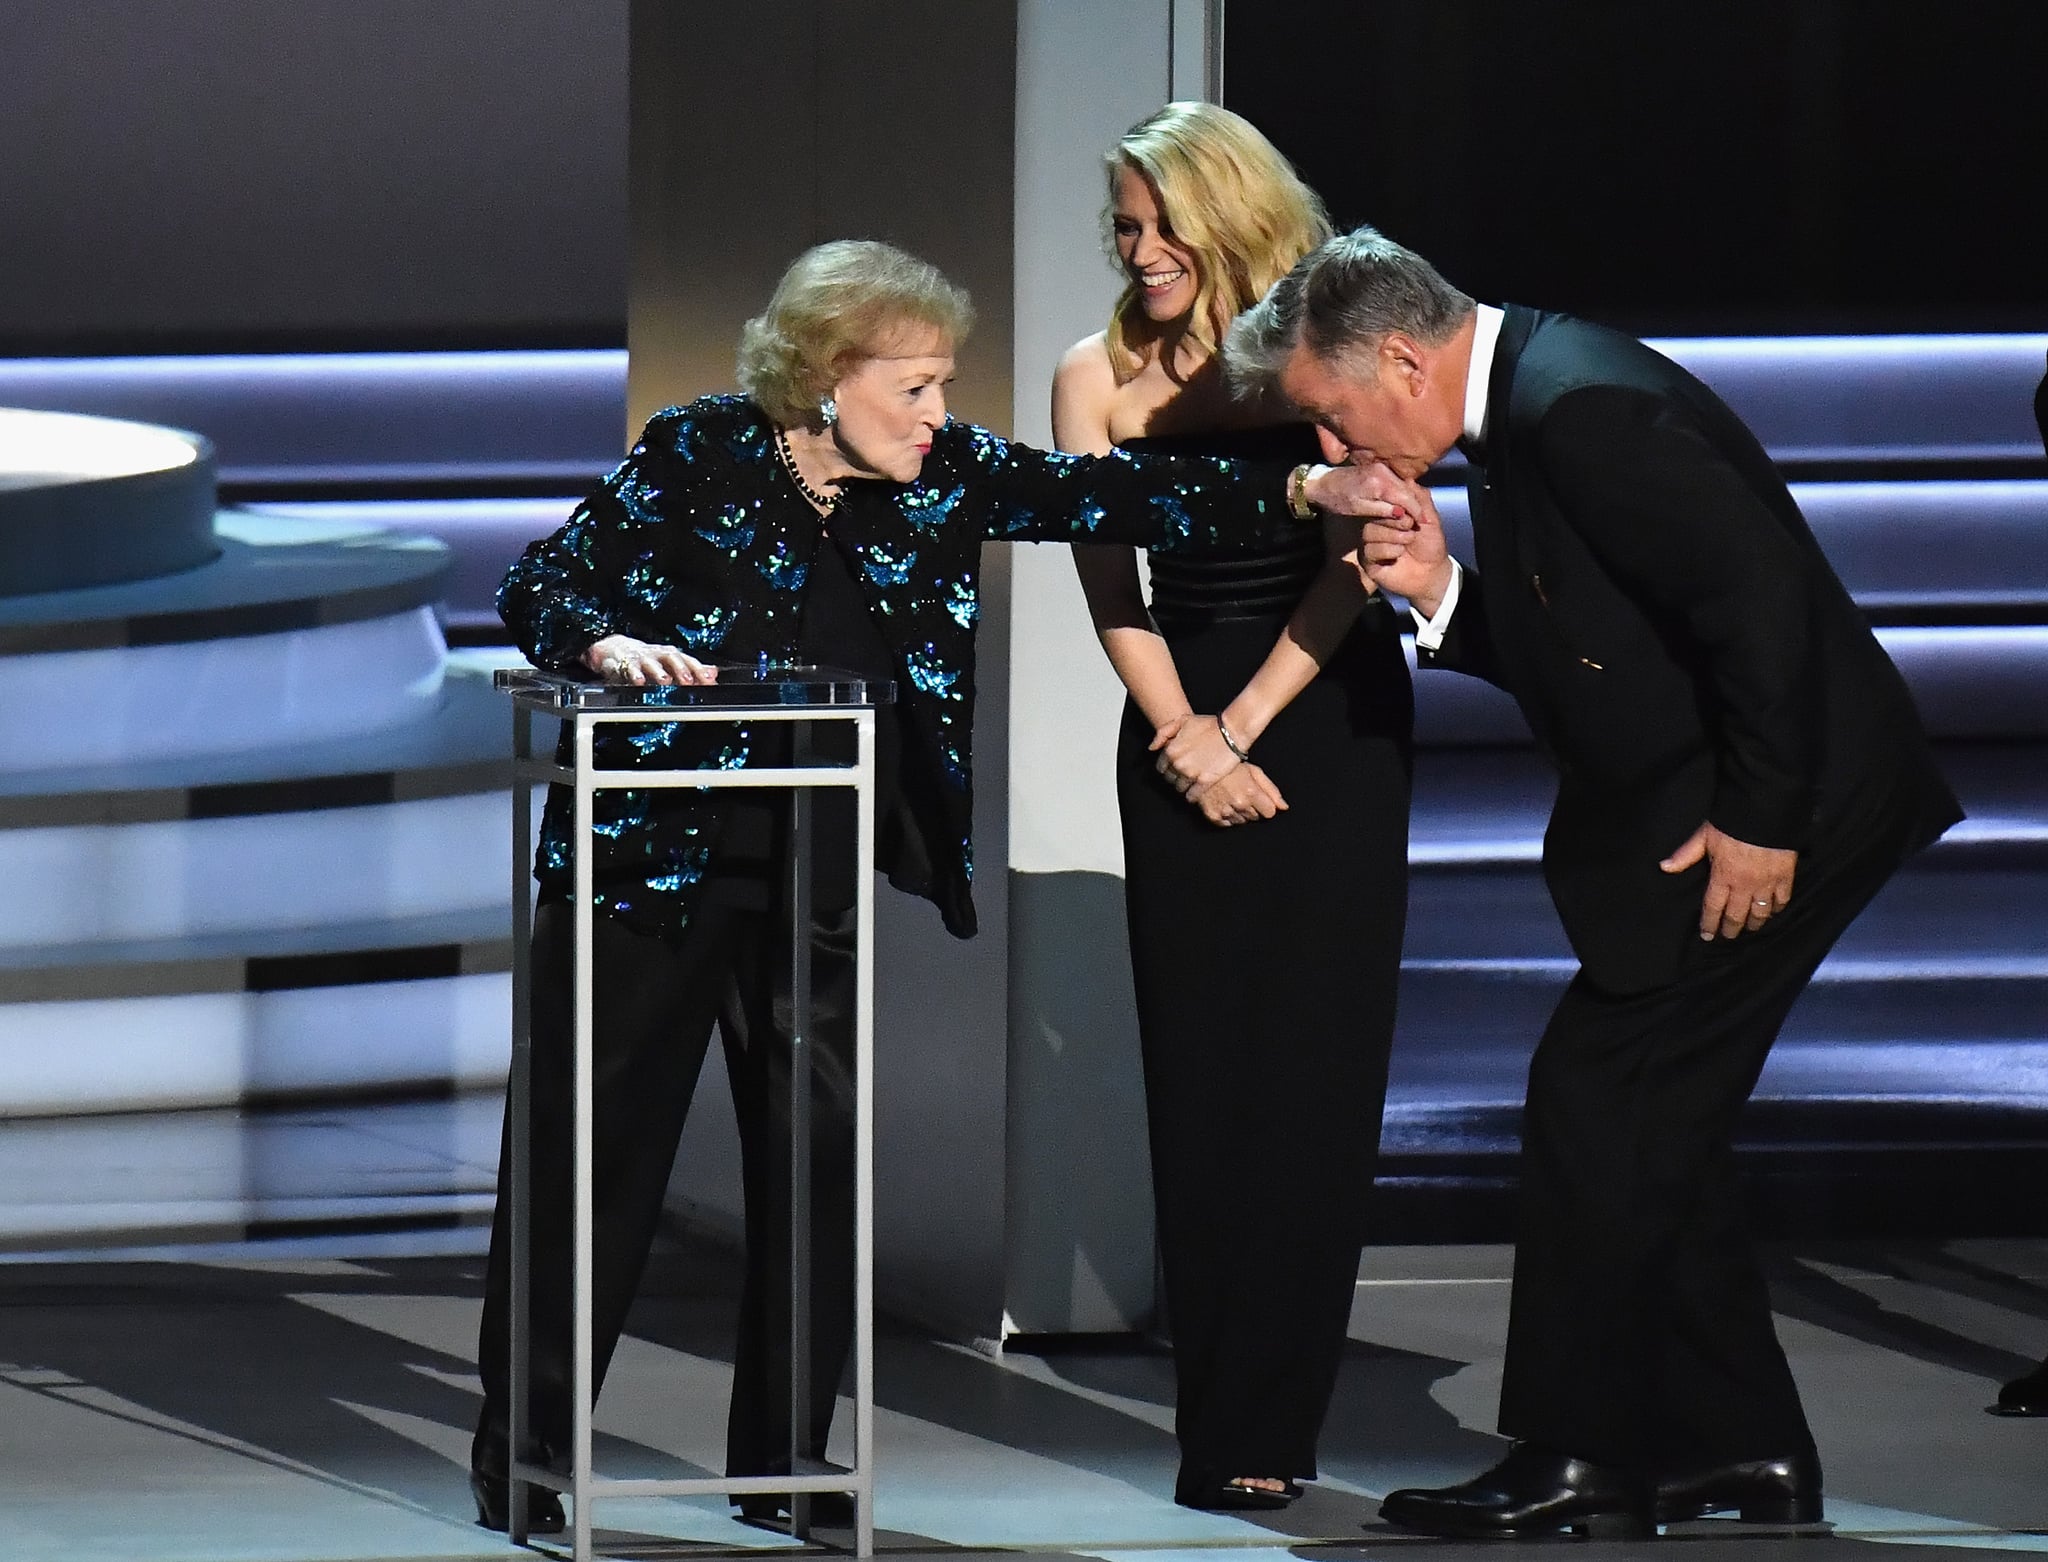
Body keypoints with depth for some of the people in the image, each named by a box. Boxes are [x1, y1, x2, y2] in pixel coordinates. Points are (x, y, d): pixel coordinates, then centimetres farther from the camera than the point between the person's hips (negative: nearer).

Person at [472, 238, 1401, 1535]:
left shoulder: (943, 478, 1)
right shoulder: (699, 458, -9)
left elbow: (1107, 497, -5)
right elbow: (540, 589, -5)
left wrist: (1303, 494, -15)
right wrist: (612, 646, -27)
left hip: (828, 881, 4)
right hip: (657, 863, -4)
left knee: (822, 1158, 6)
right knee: (594, 1150, 0)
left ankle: (783, 1459, 16)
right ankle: (519, 1450, 9)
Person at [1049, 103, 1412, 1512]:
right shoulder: (1100, 378, 5)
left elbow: (1349, 564, -6)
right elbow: (1111, 583, 1)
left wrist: (1244, 724, -10)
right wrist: (1186, 742, -9)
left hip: (1330, 712, -2)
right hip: (1181, 731, 2)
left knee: (1310, 1063, -7)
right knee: (1200, 1066, 0)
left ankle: (1254, 1428, -7)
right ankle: (1226, 1416, 3)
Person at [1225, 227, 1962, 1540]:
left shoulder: (1584, 408, -21)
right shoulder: (1524, 406, 11)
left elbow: (1757, 597, -27)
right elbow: (1571, 653, 16)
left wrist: (1759, 822, -23)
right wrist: (1443, 592, -2)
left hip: (1760, 820, -11)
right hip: (1679, 810, 11)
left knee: (1599, 1104, -7)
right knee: (1650, 1129, 13)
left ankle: (1582, 1460, 0)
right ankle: (1739, 1447, 19)